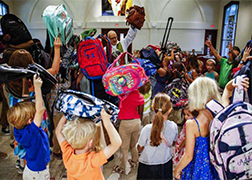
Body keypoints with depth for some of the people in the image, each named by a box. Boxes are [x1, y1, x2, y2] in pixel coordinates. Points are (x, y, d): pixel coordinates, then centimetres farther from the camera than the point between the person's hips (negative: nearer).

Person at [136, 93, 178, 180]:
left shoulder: (147, 129, -28)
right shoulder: (174, 126, -16)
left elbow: (139, 149, -11)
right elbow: (172, 143, 3)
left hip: (147, 169, -3)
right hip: (166, 165, 3)